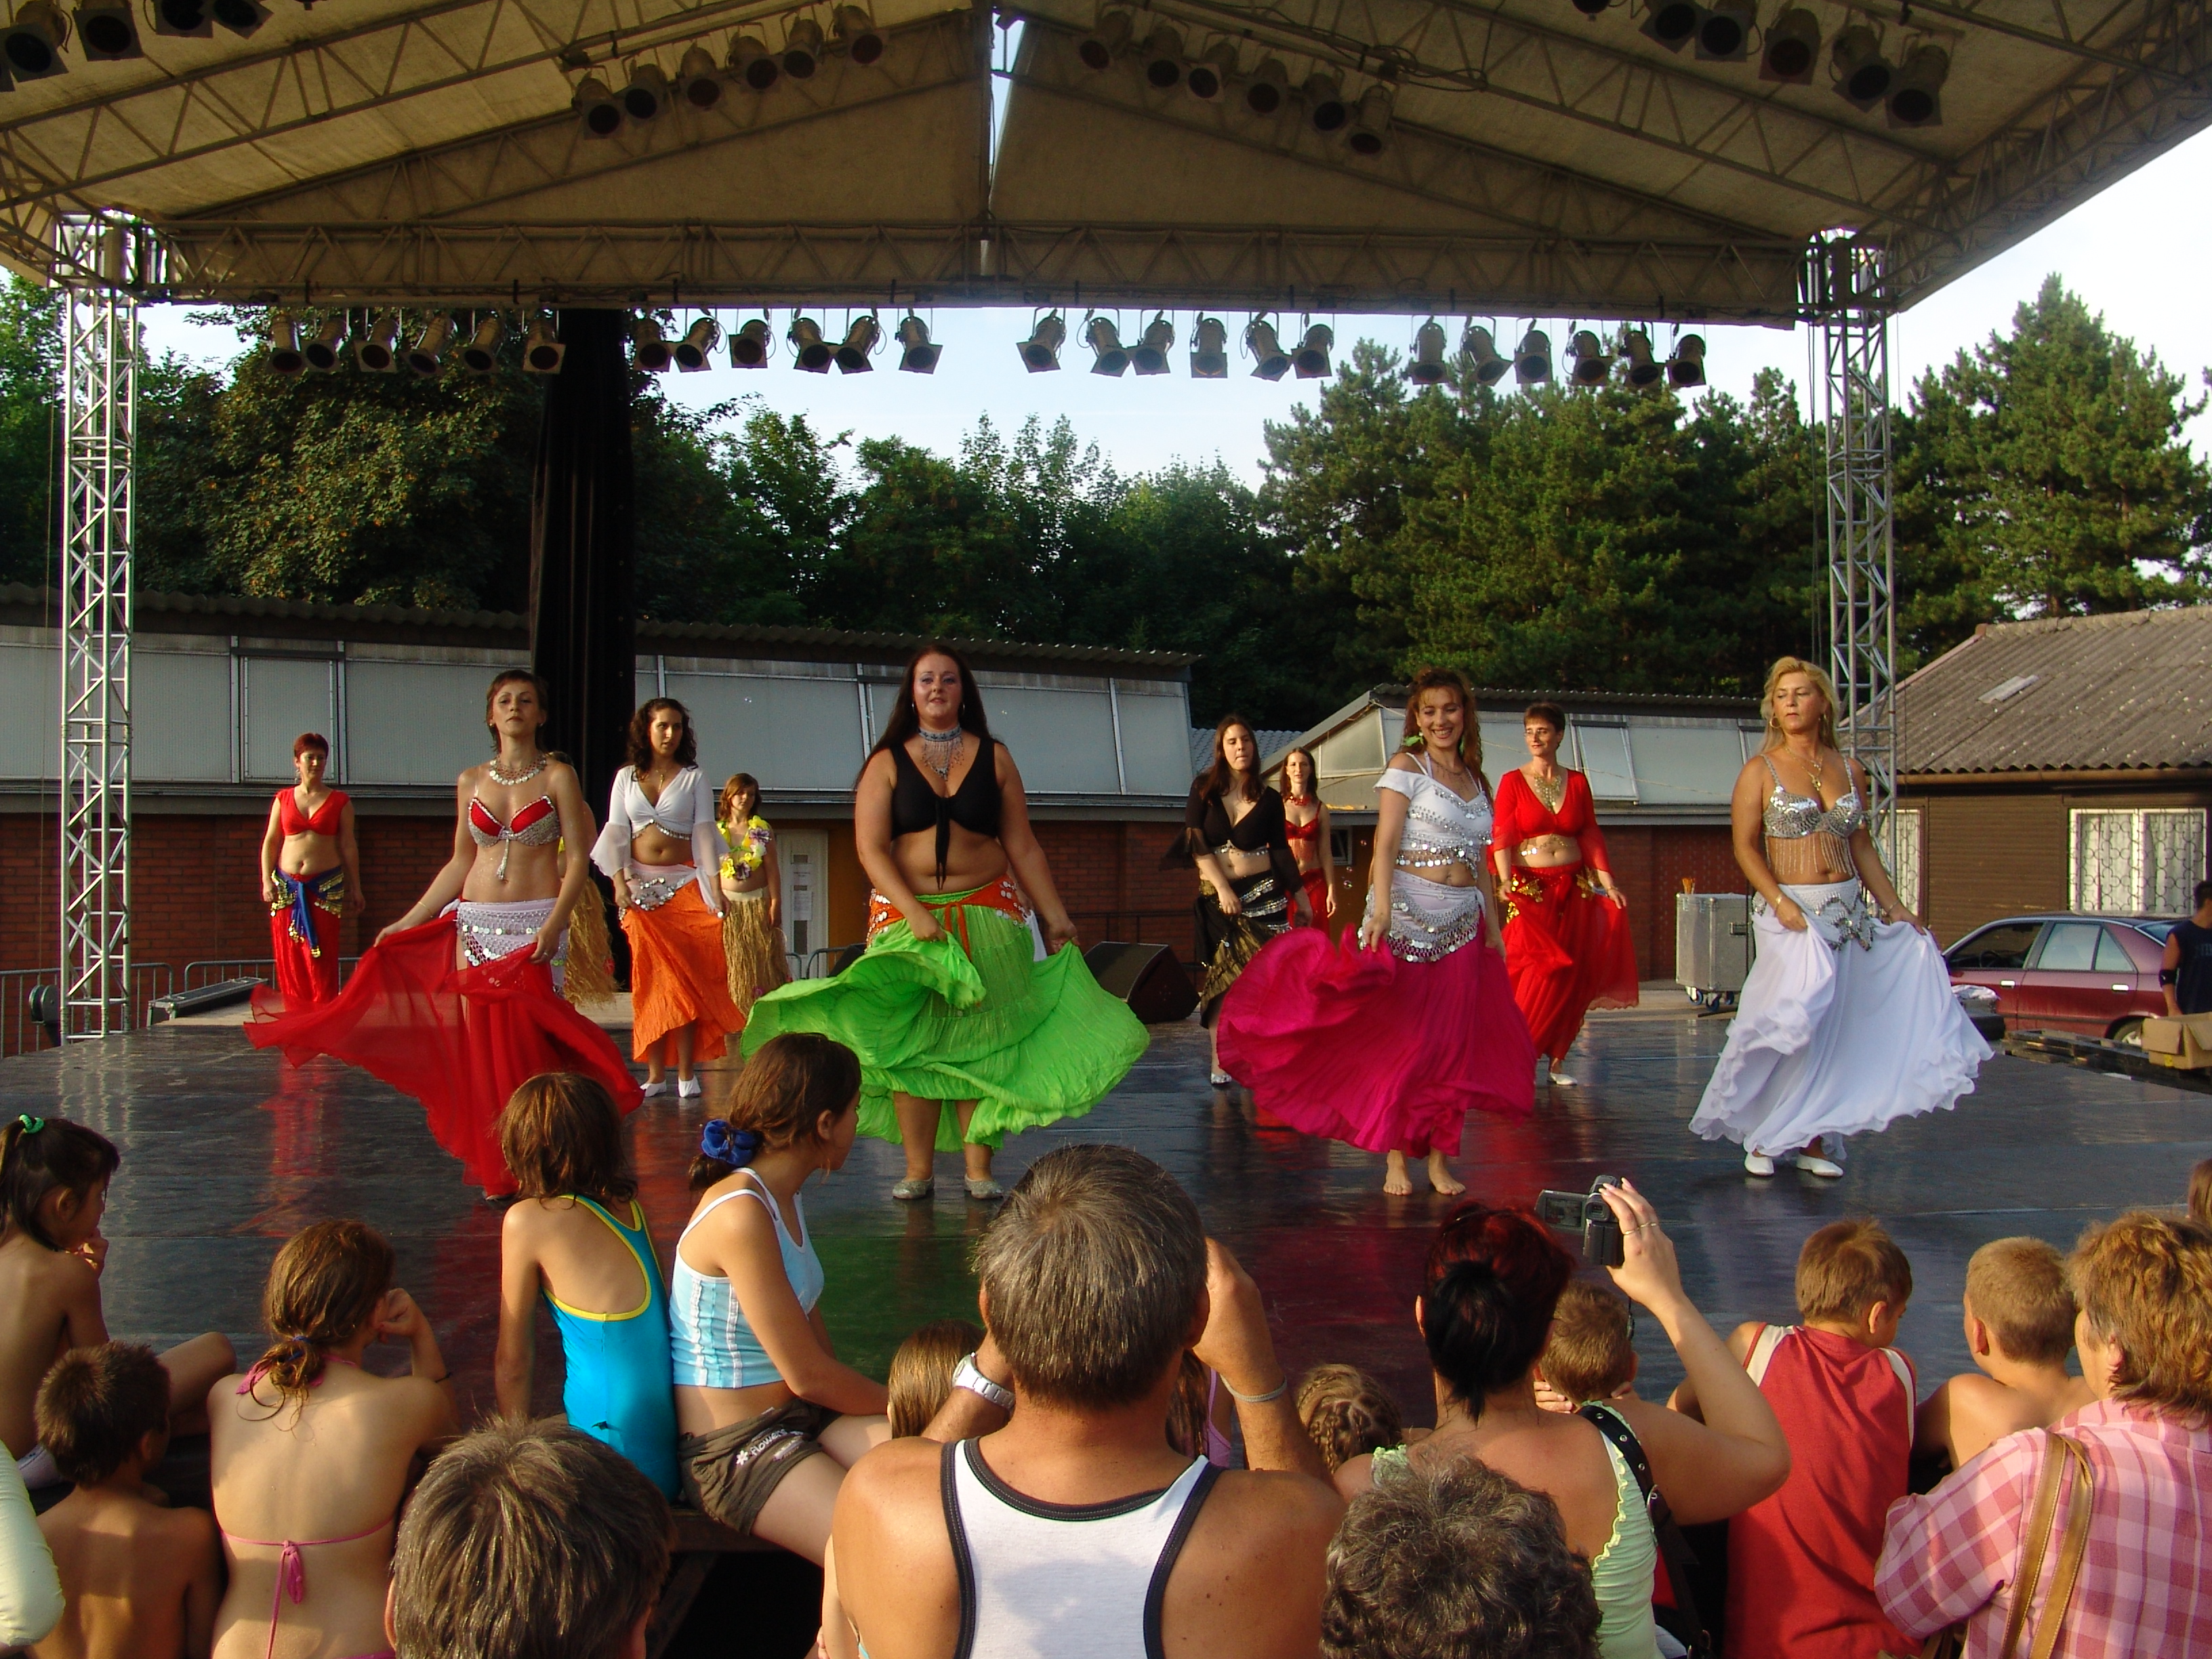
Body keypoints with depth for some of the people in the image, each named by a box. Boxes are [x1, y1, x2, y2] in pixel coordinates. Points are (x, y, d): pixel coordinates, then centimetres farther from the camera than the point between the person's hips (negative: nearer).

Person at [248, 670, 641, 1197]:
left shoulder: (557, 776, 0)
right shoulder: (470, 781, 11)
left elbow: (578, 861, -5)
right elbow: (459, 863, 16)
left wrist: (553, 925, -18)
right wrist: (406, 923, 14)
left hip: (535, 926, -4)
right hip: (475, 922, 4)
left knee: (525, 1041, -8)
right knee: (481, 1045, 1)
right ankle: (495, 1171, 11)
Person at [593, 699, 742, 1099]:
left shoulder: (692, 777, 6)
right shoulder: (627, 778, 9)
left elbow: (704, 833, 1)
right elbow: (616, 832, 5)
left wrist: (716, 887, -8)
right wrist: (620, 882, -8)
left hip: (684, 884, -1)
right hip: (640, 885, 1)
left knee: (684, 976, -7)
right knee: (649, 977, -2)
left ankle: (686, 1073, -6)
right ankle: (655, 1073, 0)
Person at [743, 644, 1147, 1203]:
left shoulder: (993, 757, 9)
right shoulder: (887, 763, 5)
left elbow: (1022, 846, 10)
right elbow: (871, 848, -4)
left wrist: (1055, 916, 6)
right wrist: (915, 913, -17)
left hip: (988, 914, 1)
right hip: (905, 912, -1)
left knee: (980, 1041, -2)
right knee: (911, 1042, -3)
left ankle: (979, 1169, 1)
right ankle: (918, 1170, 3)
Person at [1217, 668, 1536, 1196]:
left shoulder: (1475, 778, 16)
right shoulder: (1406, 766, -2)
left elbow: (1480, 862, 18)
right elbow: (1386, 842, -11)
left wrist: (1493, 929, 13)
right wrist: (1380, 908, -24)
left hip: (1462, 924, 6)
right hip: (1408, 916, -6)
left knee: (1453, 1043, 5)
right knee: (1399, 1038, -4)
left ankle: (1439, 1158, 13)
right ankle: (1395, 1157, 4)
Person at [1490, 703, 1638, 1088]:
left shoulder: (1577, 782, 11)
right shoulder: (1513, 781, 3)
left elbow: (1591, 836, 10)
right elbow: (1502, 836, -6)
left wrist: (1607, 882, 0)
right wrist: (1505, 880, -20)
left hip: (1575, 889, 4)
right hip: (1531, 888, -3)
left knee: (1573, 978, 1)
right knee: (1540, 969, -15)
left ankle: (1557, 1061, 8)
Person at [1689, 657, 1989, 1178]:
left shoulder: (1849, 771, 11)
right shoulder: (1761, 771, -1)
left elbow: (1861, 848, 16)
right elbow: (1745, 846, -6)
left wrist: (1894, 906, 11)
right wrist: (1779, 901, -19)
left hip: (1848, 910, 5)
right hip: (1791, 910, -5)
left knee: (1832, 1027, 4)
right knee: (1796, 1015, -13)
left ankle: (1813, 1139, 11)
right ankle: (1762, 1137, -2)